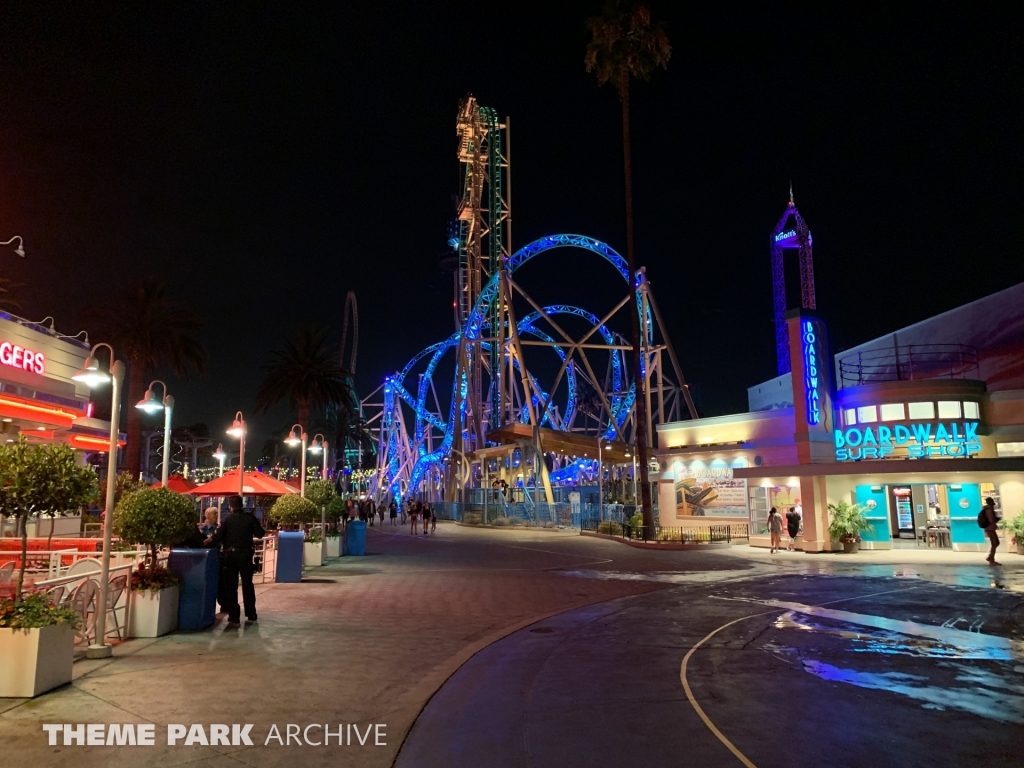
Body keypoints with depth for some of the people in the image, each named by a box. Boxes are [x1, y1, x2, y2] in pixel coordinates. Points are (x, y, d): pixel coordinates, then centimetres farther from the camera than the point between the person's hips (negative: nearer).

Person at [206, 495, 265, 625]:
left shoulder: (227, 519, -6)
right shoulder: (250, 517, -3)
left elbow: (217, 537, -12)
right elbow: (260, 534, -4)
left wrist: (207, 542, 5)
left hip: (230, 555, -1)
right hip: (246, 554, 1)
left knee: (231, 586, 6)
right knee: (247, 584, 13)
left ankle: (234, 617, 4)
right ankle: (251, 614, 19)